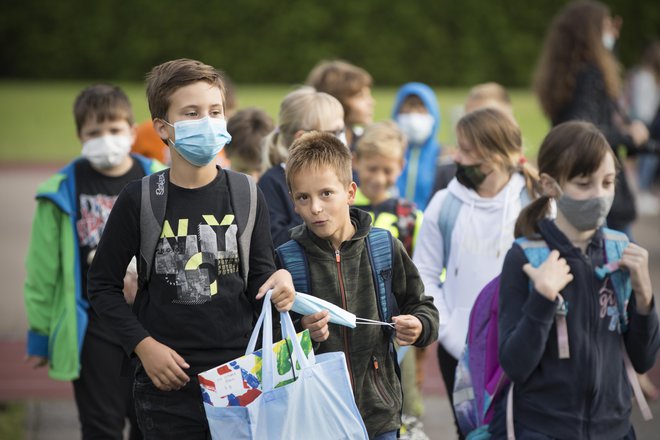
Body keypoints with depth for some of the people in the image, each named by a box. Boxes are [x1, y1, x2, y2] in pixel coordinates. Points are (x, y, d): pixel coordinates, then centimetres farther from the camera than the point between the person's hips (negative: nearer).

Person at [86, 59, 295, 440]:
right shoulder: (139, 200, -4)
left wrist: (278, 283, -16)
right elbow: (103, 285, 3)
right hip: (169, 382, -1)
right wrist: (142, 344, -7)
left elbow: (259, 275, 7)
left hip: (239, 377, 2)